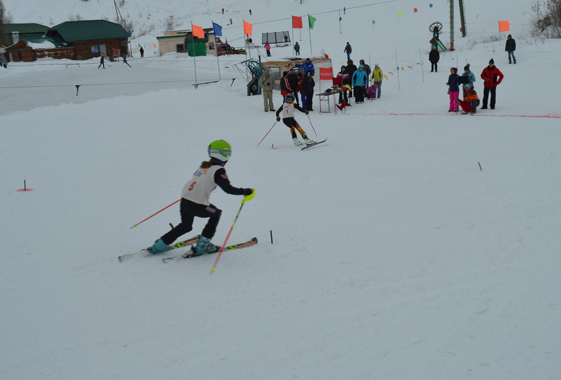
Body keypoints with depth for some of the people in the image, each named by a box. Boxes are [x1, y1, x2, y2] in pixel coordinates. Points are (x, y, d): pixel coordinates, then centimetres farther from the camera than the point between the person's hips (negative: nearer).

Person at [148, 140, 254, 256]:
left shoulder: (203, 166, 14)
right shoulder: (218, 170, -7)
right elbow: (228, 189, -10)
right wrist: (245, 191, -2)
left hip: (184, 201, 7)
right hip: (198, 206, -7)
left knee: (186, 226, 28)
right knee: (216, 213, 22)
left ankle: (159, 245, 27)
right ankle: (202, 246, 20)